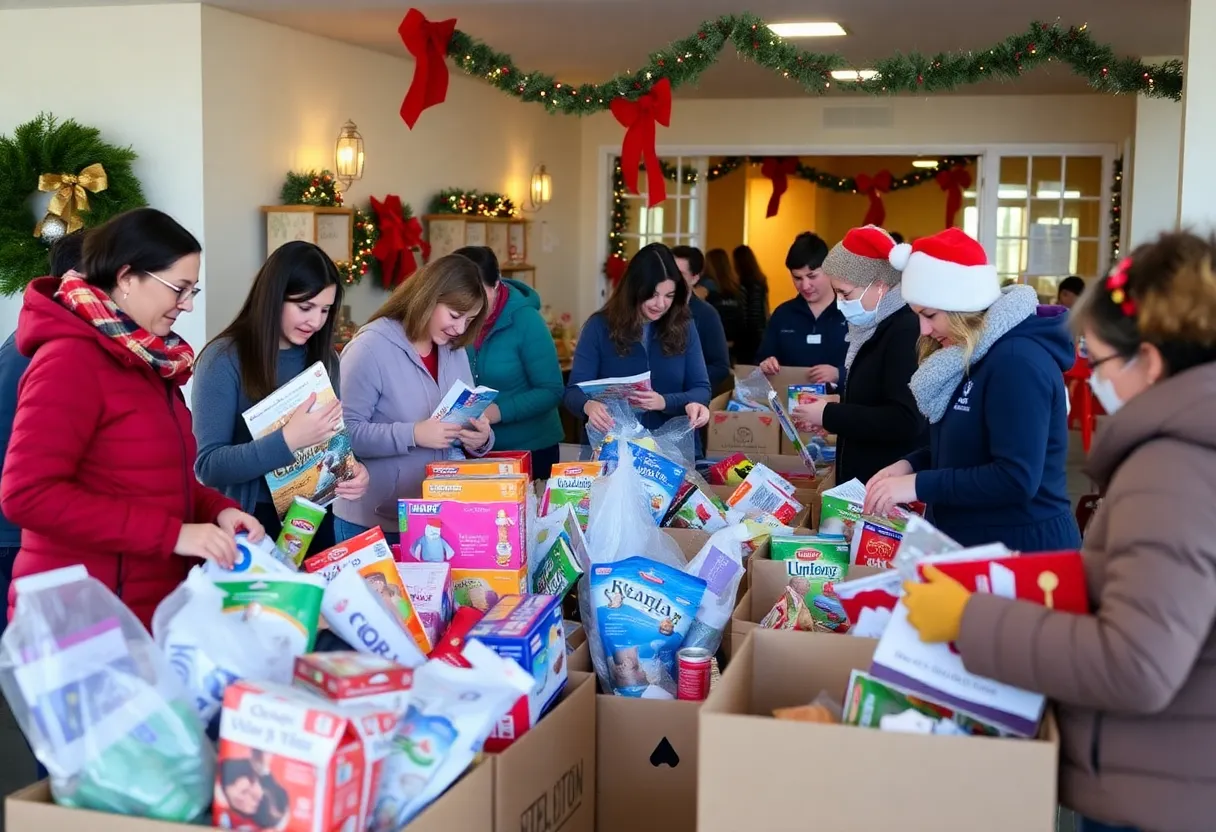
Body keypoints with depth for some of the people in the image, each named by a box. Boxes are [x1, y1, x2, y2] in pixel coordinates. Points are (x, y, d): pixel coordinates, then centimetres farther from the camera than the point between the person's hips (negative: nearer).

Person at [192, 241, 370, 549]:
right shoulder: (224, 359, -13)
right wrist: (288, 440, -29)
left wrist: (352, 469, -10)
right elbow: (208, 466, -18)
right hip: (252, 523, -5)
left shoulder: (325, 359, 4)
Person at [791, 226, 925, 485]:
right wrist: (830, 416, 6)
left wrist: (829, 415, -19)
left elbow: (906, 422, -27)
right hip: (863, 482, 9)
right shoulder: (878, 327, 11)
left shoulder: (908, 331, -19)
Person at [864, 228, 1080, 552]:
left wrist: (919, 485, -24)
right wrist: (911, 465, 0)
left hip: (1022, 549, -9)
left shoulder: (1018, 361, -21)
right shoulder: (966, 356, 9)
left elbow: (1017, 479, -27)